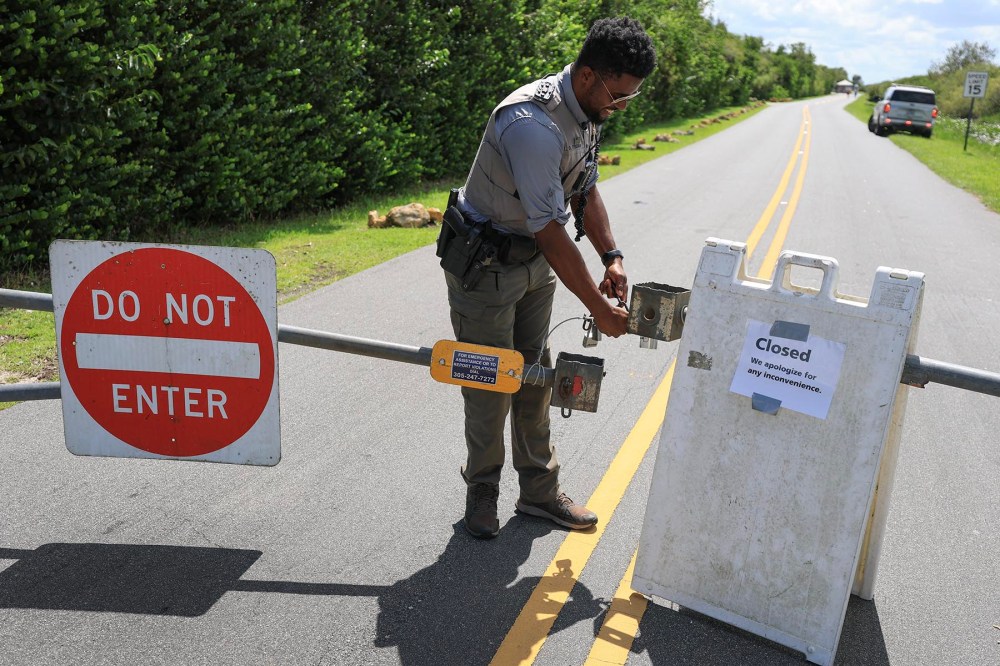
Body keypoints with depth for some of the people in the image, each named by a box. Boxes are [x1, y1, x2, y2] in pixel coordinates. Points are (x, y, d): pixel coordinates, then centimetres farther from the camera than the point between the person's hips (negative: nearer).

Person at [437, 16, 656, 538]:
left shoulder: (586, 111, 0)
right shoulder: (533, 124, -31)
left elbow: (585, 190, 12)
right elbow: (551, 232, -29)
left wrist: (611, 256, -1)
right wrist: (599, 307, -22)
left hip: (534, 261, 9)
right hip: (484, 262, -8)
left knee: (534, 377, 13)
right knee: (489, 382, 2)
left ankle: (539, 490, 25)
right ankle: (481, 492, 22)